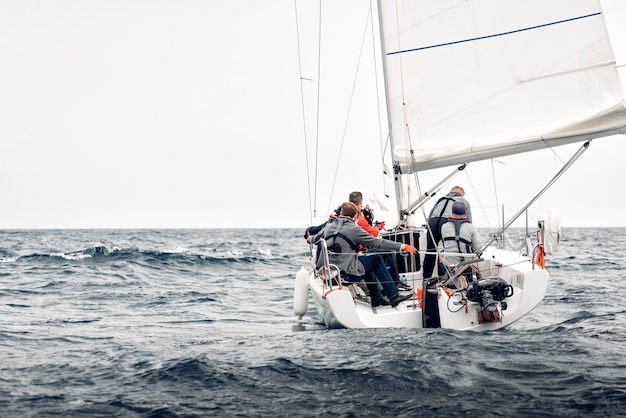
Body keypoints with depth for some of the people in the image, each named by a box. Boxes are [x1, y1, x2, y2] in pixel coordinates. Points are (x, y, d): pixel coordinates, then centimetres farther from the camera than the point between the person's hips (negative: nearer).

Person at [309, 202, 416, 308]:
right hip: (346, 275, -8)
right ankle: (393, 297, 11)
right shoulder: (354, 229, -11)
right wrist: (403, 246, -6)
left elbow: (315, 239, 26)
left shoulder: (329, 226, 8)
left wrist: (310, 239, 51)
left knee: (365, 259, 28)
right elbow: (377, 242, -10)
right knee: (376, 259, 10)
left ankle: (376, 298, 33)